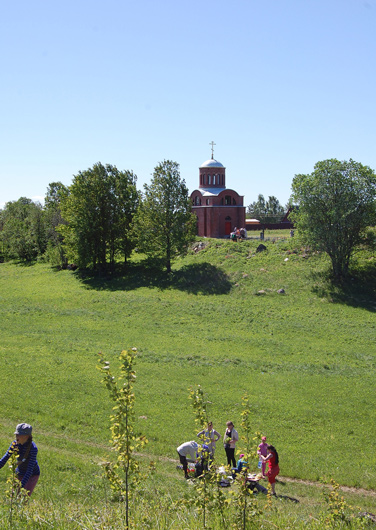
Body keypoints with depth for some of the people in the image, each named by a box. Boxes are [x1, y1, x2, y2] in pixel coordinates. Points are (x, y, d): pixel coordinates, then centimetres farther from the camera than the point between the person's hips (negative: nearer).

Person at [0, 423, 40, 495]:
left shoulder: (33, 448, -30)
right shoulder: (15, 444, -15)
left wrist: (22, 485, -38)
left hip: (32, 475, -6)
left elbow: (30, 468, -32)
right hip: (19, 474, 6)